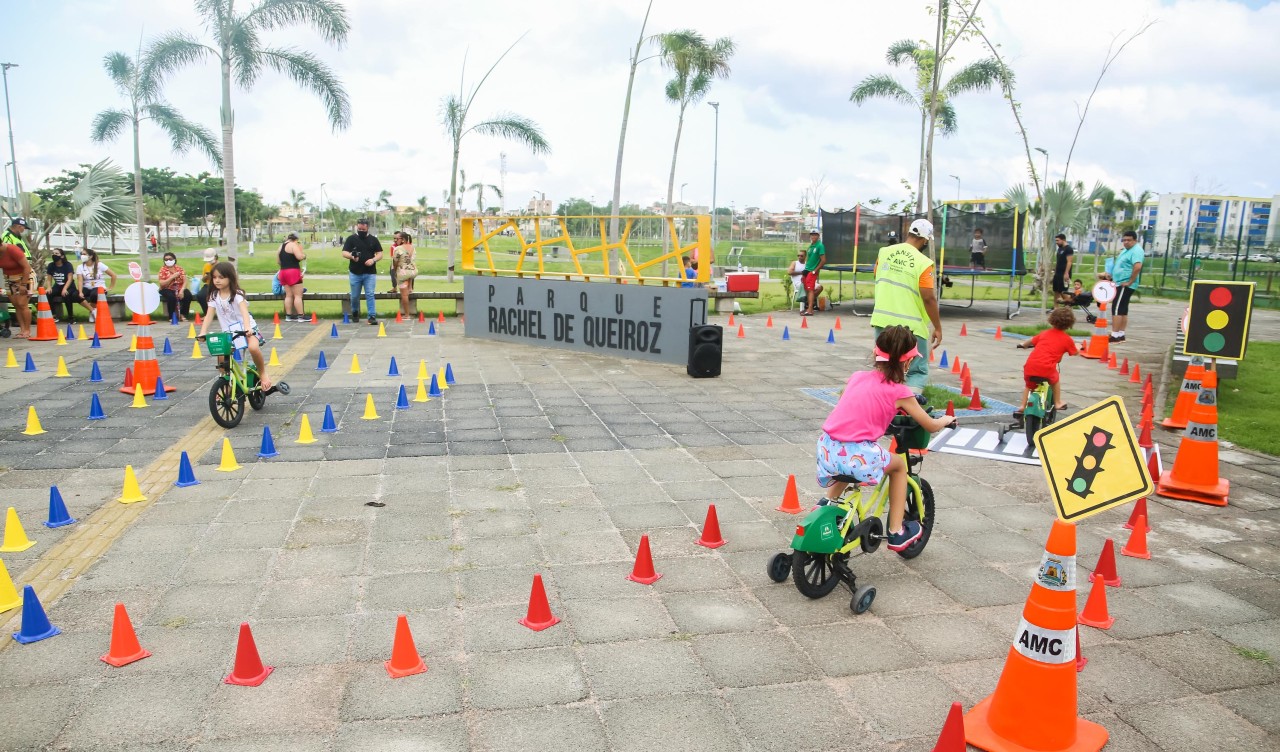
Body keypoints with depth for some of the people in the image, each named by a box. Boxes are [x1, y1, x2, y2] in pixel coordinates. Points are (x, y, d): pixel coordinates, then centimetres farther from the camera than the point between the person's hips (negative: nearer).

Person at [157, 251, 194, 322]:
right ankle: (171, 317, -18)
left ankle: (182, 315, -12)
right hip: (167, 290, -2)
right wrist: (172, 277, -19)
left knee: (188, 295, -28)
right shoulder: (163, 269, -2)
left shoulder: (180, 269, 5)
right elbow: (162, 284, -11)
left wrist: (182, 291, -21)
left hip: (179, 289, 3)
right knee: (172, 297, -35)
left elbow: (185, 282, -4)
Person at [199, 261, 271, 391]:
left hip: (246, 328, -5)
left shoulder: (237, 294, -11)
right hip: (228, 331, 5)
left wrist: (247, 328, -44)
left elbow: (244, 311, -26)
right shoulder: (214, 296, 2)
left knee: (253, 348, -33)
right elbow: (209, 315, -4)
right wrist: (202, 333, -19)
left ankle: (262, 374, -10)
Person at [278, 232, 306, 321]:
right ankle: (300, 316, -9)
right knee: (298, 295, -7)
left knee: (288, 295, 11)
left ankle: (288, 315, 11)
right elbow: (300, 257, -19)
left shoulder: (281, 246, 17)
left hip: (283, 271, 8)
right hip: (293, 271, -8)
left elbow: (278, 260, 21)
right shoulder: (293, 245, -7)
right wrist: (304, 254, 1)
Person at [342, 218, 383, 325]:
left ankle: (372, 316, -8)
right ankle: (355, 313, 34)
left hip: (370, 273, -1)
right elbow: (344, 253, 0)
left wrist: (373, 260, -14)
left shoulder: (373, 239, 7)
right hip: (355, 273, 1)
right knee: (355, 296, 11)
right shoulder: (351, 239, 4)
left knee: (370, 295, -7)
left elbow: (380, 254, 6)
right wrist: (351, 256, -22)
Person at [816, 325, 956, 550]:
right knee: (899, 465, 24)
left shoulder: (858, 376, 13)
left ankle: (828, 504, 40)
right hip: (859, 456, -5)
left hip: (827, 448, 5)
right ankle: (897, 532, 27)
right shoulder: (899, 391, 2)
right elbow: (931, 426, 12)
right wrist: (946, 419, 34)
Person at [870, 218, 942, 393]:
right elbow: (928, 298, -14)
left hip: (882, 320, 5)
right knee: (918, 371, 7)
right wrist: (938, 328, -6)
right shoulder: (923, 263, -13)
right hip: (910, 325, -4)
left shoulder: (884, 252, 3)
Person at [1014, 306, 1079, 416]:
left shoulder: (1045, 333, 18)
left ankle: (1022, 406, 19)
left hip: (1030, 366, 3)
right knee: (1055, 379, 31)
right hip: (1046, 369, -3)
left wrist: (1023, 345, 52)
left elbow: (1031, 341, 31)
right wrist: (1078, 348, 47)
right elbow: (1075, 353, 24)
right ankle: (1058, 402, 36)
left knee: (1028, 385, 29)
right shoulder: (1067, 339, 10)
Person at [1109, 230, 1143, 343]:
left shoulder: (1136, 250, -15)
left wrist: (1129, 282, -24)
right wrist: (1111, 275, 17)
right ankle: (1120, 335, 16)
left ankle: (1114, 335, -14)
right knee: (1123, 309, 12)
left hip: (1125, 285, -10)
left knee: (1117, 309, -12)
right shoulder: (1126, 250, 16)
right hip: (1120, 283, 10)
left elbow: (1137, 267, -29)